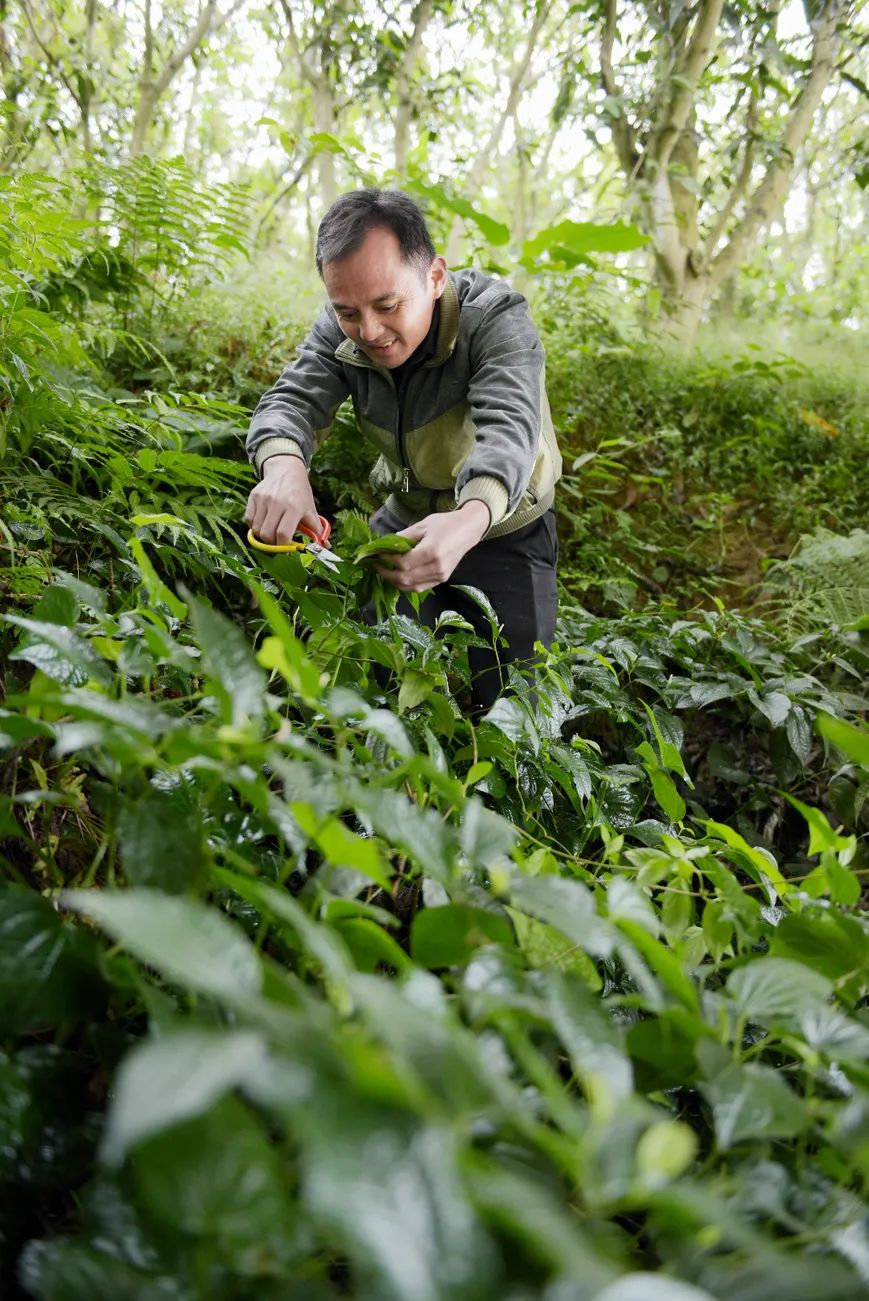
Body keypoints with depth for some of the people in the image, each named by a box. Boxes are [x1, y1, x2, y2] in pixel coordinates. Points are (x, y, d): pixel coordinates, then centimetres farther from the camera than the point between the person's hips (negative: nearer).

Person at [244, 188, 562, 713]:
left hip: (506, 527, -3)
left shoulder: (497, 316, -28)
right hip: (408, 517, 4)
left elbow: (508, 431, -43)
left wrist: (469, 521, -65)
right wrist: (283, 465, -52)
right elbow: (293, 401, -26)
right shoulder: (340, 330, -13)